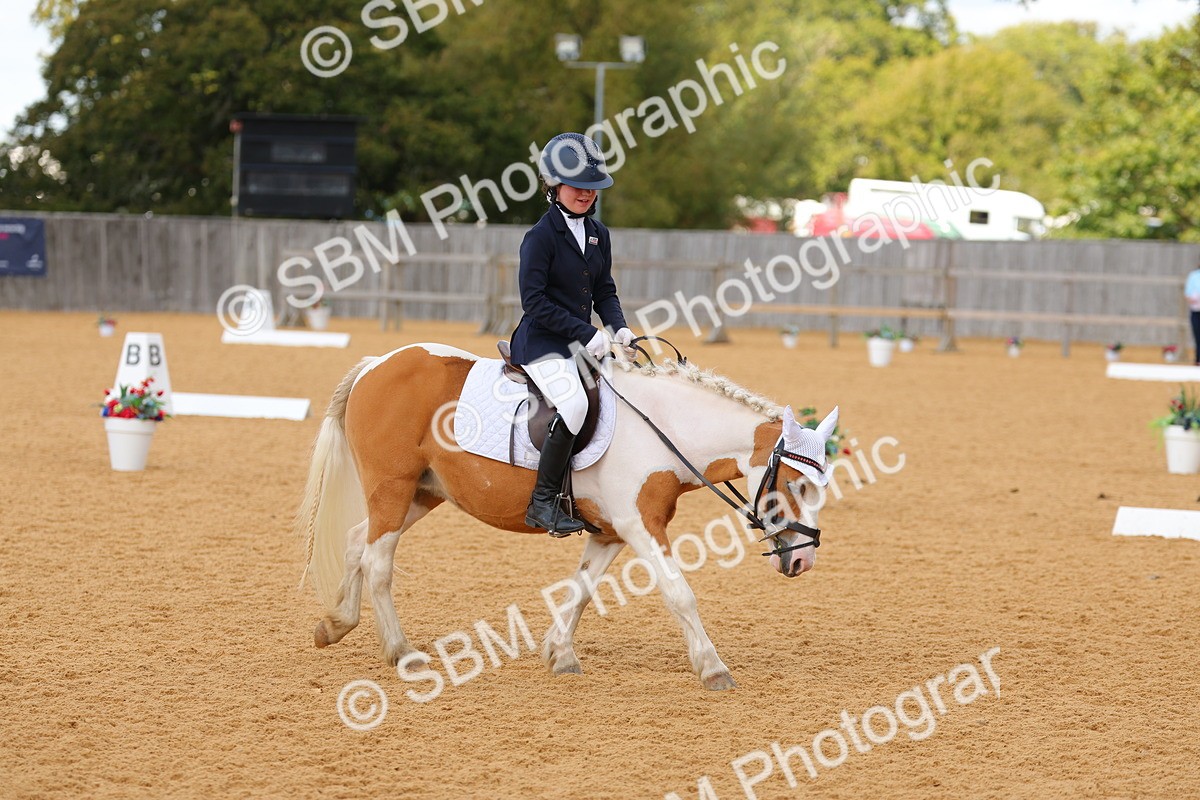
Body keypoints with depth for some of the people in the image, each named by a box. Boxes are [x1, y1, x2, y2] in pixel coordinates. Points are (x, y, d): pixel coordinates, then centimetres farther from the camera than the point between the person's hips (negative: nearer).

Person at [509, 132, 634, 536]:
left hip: (584, 343, 8)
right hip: (542, 343, -8)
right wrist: (585, 332, -20)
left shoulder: (598, 234, 11)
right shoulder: (541, 236, -11)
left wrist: (617, 327, -2)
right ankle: (542, 502, -24)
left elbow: (604, 290, 18)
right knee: (574, 404, -31)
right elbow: (534, 301, -17)